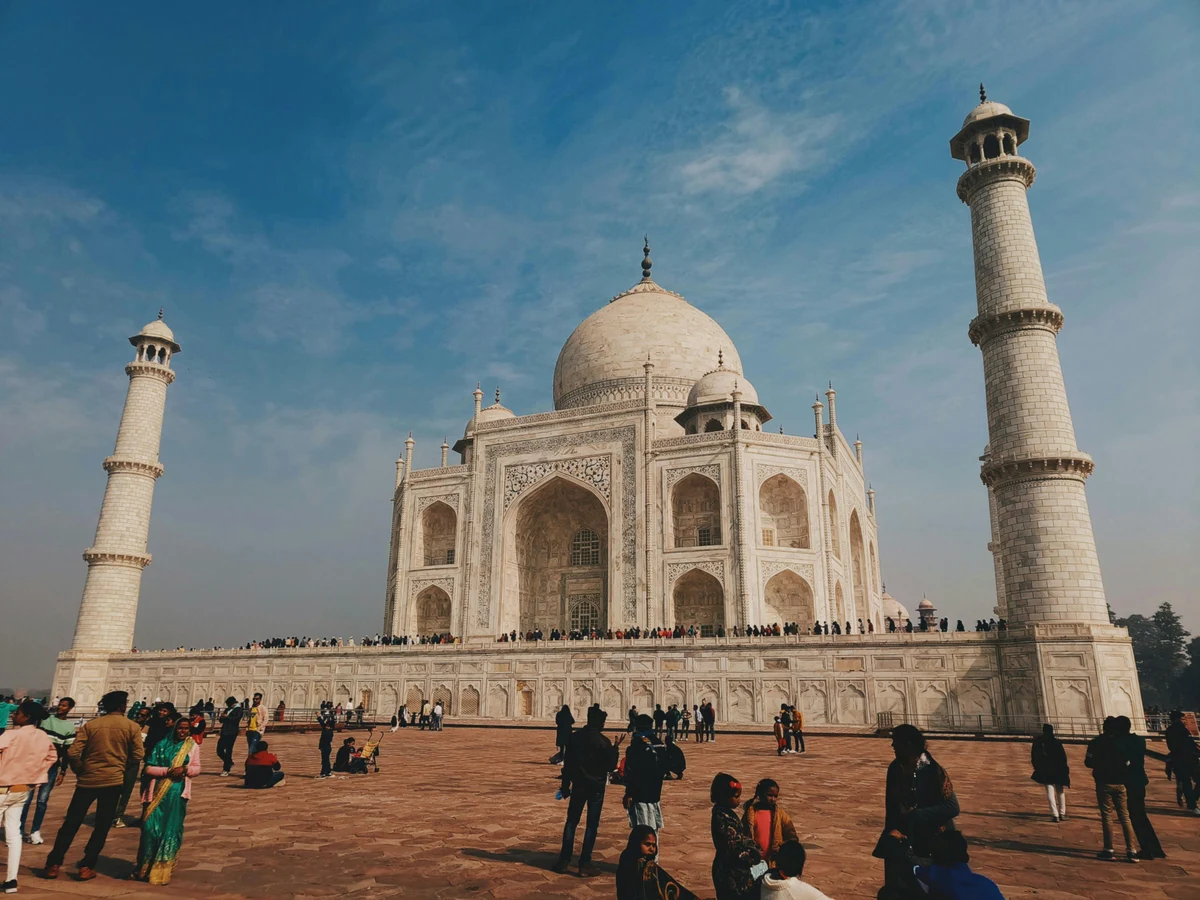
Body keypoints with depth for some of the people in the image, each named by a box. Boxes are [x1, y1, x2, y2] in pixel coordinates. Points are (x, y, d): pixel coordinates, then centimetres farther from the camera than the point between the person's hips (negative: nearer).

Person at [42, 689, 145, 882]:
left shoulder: (90, 725, 1)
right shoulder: (132, 727, -3)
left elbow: (73, 753, -6)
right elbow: (137, 756, -5)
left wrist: (80, 771, 10)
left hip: (88, 779, 1)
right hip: (113, 781, -1)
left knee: (71, 823, 13)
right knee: (101, 827, 9)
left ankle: (53, 864, 15)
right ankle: (86, 867, 8)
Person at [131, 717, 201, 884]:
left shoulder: (193, 746, 4)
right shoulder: (162, 744, 0)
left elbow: (196, 769, 7)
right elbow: (149, 768, -2)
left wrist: (184, 769, -14)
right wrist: (167, 771, -17)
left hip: (177, 793, 1)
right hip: (158, 792, -1)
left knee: (171, 831, 3)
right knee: (151, 828, -4)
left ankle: (162, 870, 17)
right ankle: (145, 868, 15)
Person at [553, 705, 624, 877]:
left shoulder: (575, 737, -1)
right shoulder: (603, 741, -14)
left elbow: (567, 764, 4)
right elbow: (610, 766, -9)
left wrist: (565, 786, 12)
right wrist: (616, 747, -1)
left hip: (578, 786, 4)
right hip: (596, 787, -4)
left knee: (571, 822, 14)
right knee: (592, 825, 5)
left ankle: (564, 861, 15)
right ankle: (584, 865, 6)